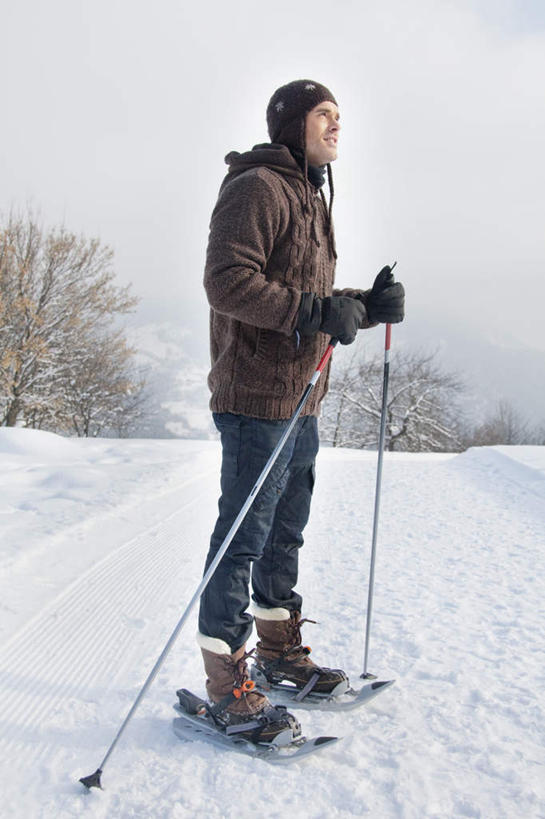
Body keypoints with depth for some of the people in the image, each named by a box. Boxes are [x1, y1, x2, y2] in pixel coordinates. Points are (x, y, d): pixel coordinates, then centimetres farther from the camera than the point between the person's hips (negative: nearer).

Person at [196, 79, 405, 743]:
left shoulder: (312, 201, 22)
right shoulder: (256, 188, -8)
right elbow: (227, 281, -21)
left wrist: (367, 307, 6)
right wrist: (316, 311, -24)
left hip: (301, 400, 10)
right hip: (257, 397, -10)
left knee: (285, 531, 17)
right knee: (243, 535, -4)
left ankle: (279, 654, 31)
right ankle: (226, 682, 7)